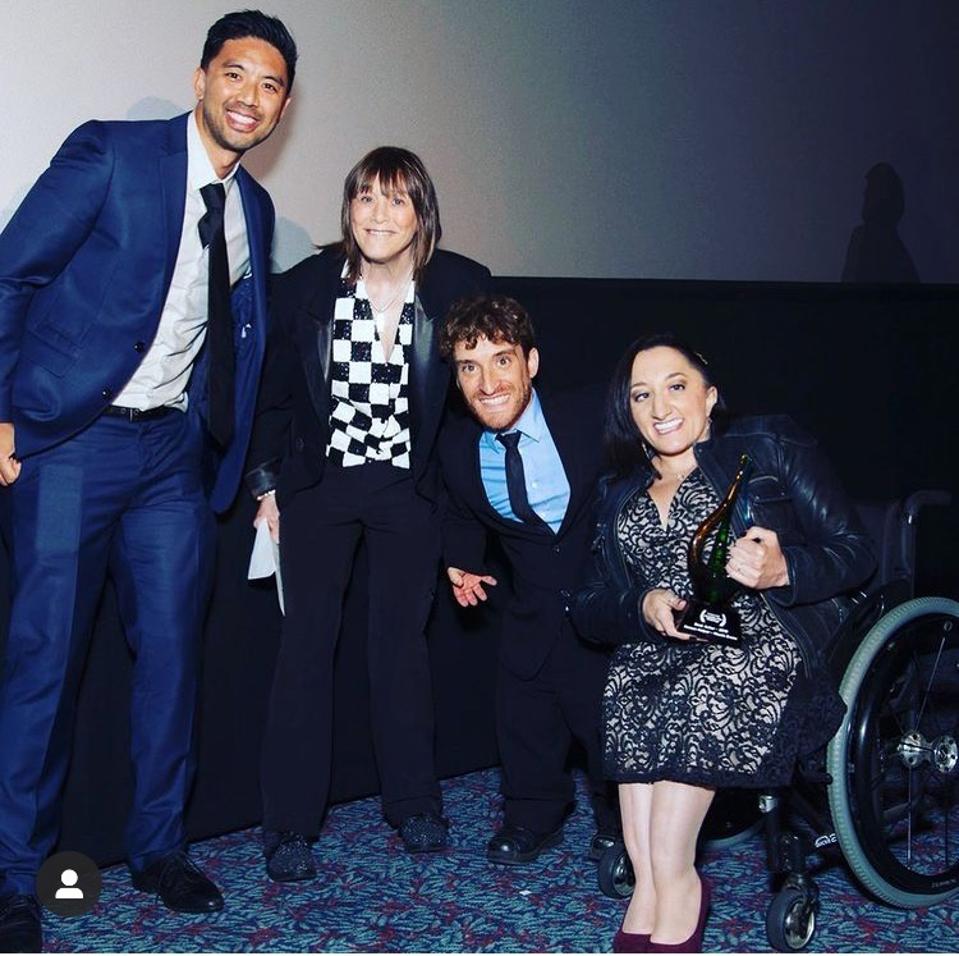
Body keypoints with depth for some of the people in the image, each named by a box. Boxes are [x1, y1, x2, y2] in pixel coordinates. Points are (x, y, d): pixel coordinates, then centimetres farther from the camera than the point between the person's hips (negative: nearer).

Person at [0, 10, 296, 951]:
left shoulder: (253, 209, 12)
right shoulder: (110, 153, -6)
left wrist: (239, 461, 11)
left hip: (174, 451, 6)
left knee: (171, 649, 8)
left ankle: (157, 846, 24)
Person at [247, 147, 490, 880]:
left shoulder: (462, 287, -9)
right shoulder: (306, 286, -6)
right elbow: (275, 392, 3)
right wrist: (268, 482, 2)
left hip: (410, 491, 0)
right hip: (319, 485, 1)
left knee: (402, 639, 6)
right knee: (306, 642, -1)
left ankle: (414, 804, 22)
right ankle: (290, 824, 8)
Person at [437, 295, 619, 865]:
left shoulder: (593, 418, -18)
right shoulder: (458, 448, -7)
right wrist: (464, 563, -2)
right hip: (535, 617, 3)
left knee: (610, 727, 12)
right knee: (526, 727, 14)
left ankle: (617, 826, 40)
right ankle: (535, 819, 42)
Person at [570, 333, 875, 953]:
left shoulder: (769, 448, 8)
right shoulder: (619, 496, 21)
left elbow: (856, 551, 2)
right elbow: (591, 610, 11)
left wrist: (782, 569, -18)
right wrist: (645, 607, -11)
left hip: (765, 645, -4)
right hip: (658, 653, 4)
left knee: (693, 695, -34)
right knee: (627, 694, -29)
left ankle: (669, 881, -22)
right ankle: (660, 883, -23)